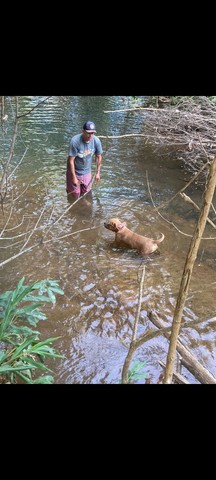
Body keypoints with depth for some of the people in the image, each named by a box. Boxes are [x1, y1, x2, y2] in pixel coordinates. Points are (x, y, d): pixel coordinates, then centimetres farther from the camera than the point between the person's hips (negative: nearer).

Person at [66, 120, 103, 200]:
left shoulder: (96, 141, -15)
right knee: (75, 196, 10)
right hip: (75, 172, -3)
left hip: (87, 173, 4)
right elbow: (71, 160, -22)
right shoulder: (75, 141, -27)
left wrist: (98, 173, 5)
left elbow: (98, 157, 1)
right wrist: (74, 177, -19)